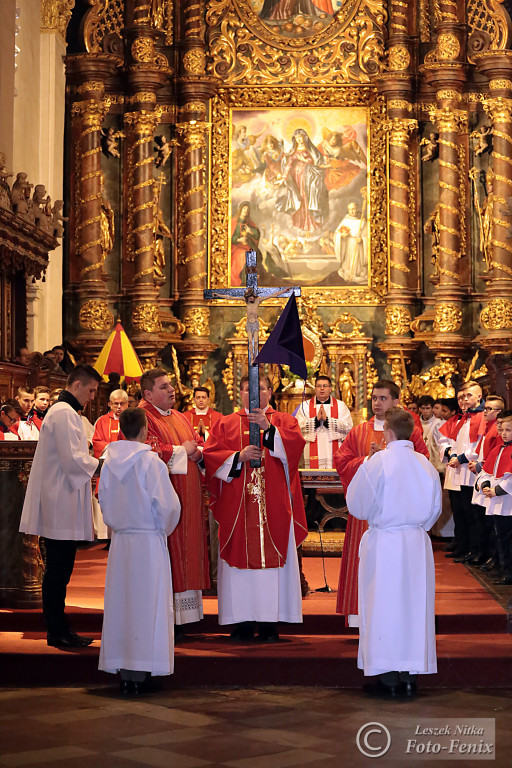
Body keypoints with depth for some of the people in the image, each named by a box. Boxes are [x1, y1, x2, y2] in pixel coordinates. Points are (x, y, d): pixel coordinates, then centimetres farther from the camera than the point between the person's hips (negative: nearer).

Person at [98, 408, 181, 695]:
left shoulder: (110, 463, 2)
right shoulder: (151, 462, -13)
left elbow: (104, 502, 10)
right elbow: (168, 505, -12)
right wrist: (163, 529, 5)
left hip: (120, 541, 5)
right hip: (149, 542, -5)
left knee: (121, 603, 9)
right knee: (147, 604, 1)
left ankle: (124, 672, 13)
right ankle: (139, 673, 1)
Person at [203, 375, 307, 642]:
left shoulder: (284, 421, 11)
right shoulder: (225, 424, 12)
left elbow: (295, 445, -9)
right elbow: (210, 455, 1)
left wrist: (268, 427, -21)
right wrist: (238, 456, -13)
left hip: (273, 507, -1)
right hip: (237, 506, 1)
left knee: (271, 558, -3)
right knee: (240, 558, -1)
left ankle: (269, 624, 1)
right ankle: (243, 622, 4)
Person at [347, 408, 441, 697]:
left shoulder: (377, 462, -12)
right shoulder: (426, 464, 0)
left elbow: (358, 505, -5)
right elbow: (435, 508, 10)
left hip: (384, 543, -3)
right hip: (417, 543, 3)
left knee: (384, 606, 4)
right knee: (414, 605, 10)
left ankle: (388, 677, 5)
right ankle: (412, 673, 12)